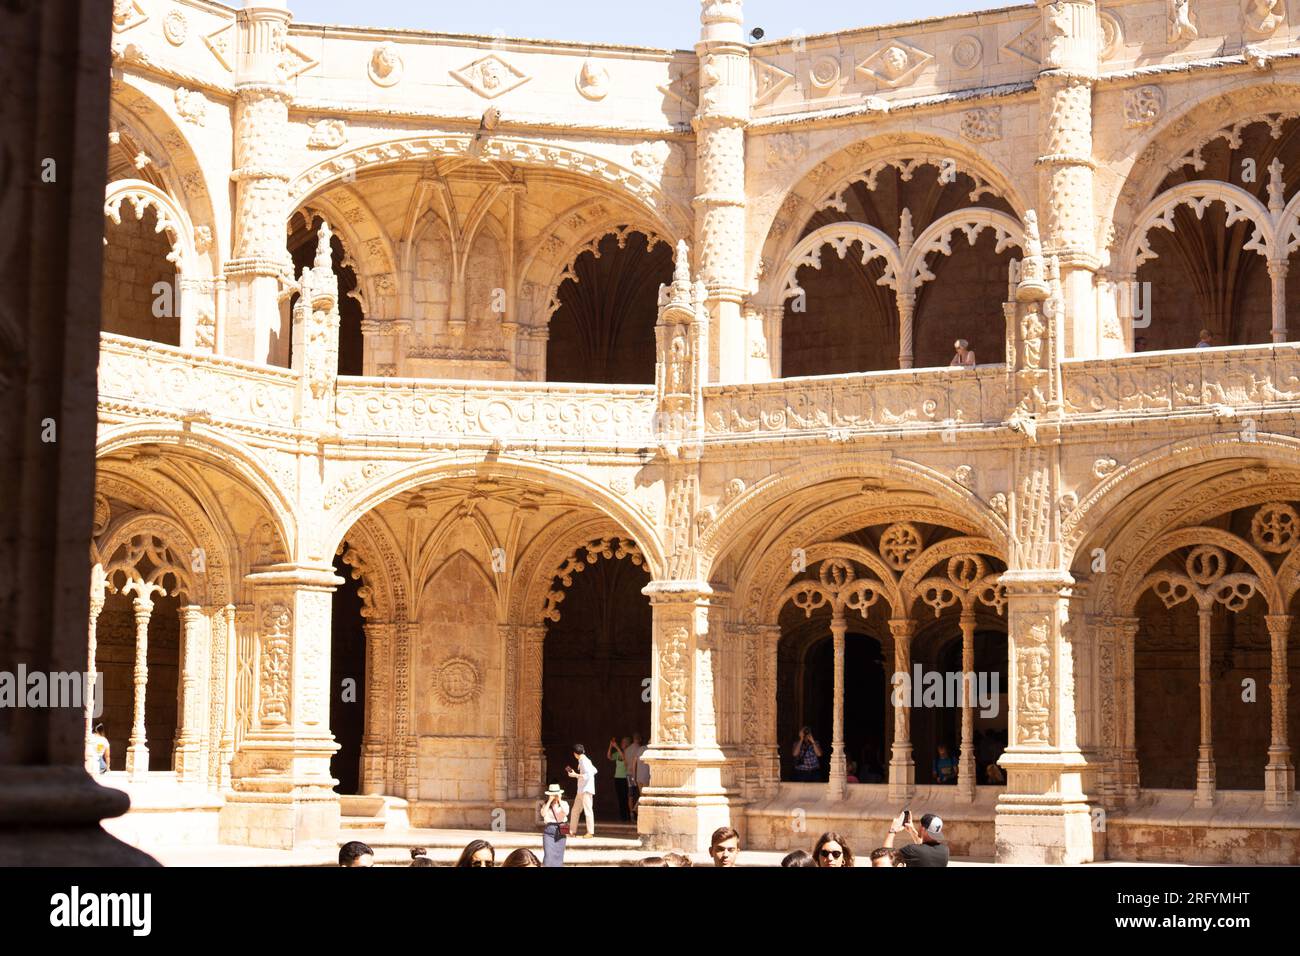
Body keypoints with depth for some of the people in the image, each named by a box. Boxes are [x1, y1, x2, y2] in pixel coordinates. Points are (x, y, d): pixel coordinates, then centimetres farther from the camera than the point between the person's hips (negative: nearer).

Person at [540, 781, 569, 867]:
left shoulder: (564, 803, 4)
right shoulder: (546, 804, 3)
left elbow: (566, 813, -16)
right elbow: (543, 814, -17)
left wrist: (559, 800, -15)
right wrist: (549, 801, -16)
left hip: (560, 831, 1)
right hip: (549, 831, -1)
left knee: (558, 854, 4)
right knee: (548, 854, -11)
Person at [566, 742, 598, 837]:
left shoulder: (584, 761, -13)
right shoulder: (585, 760, 15)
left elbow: (588, 775, -23)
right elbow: (594, 771, 22)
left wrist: (576, 775, -17)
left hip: (586, 790, -10)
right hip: (581, 790, 10)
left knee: (588, 810, -9)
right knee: (575, 810, 11)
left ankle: (590, 832, -9)